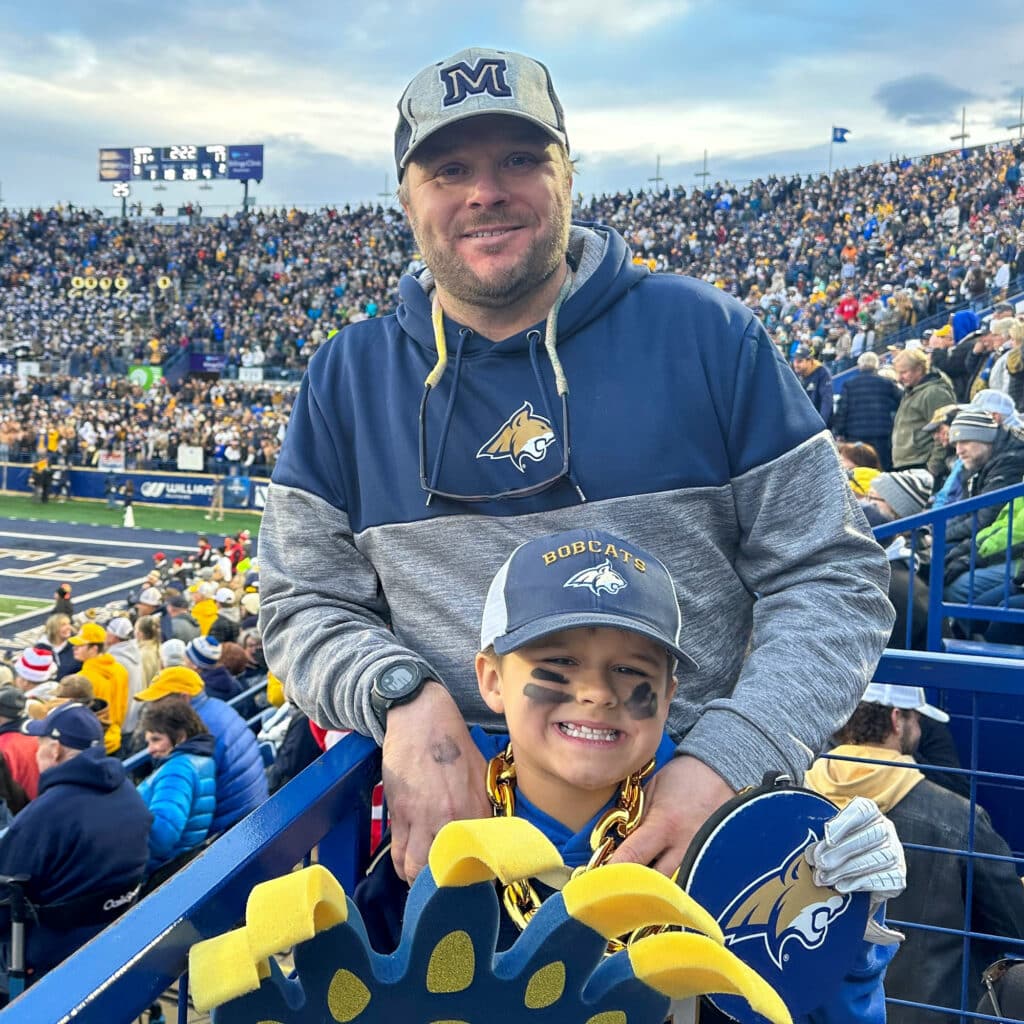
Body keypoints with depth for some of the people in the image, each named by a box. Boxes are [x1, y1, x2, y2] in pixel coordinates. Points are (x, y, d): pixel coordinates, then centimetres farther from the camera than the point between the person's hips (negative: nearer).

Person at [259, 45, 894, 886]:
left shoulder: (704, 334, 1)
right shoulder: (351, 376, 7)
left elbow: (830, 573, 0)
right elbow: (304, 603, 8)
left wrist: (725, 763, -14)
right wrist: (403, 696, -14)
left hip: (690, 815, -1)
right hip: (456, 817, 2)